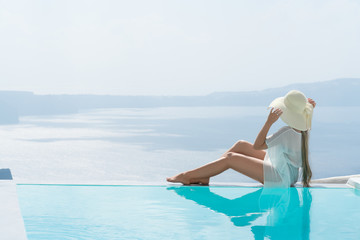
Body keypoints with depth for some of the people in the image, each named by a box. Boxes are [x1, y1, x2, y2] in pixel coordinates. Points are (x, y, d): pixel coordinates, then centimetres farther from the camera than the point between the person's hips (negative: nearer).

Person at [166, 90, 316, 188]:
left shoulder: (287, 133, -28)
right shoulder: (303, 127, -3)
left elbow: (257, 146, -23)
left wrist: (269, 122, -31)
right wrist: (308, 107, 3)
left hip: (280, 177, -10)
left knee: (230, 158, -14)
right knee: (241, 145, 7)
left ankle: (187, 176, -4)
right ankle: (204, 177, 8)